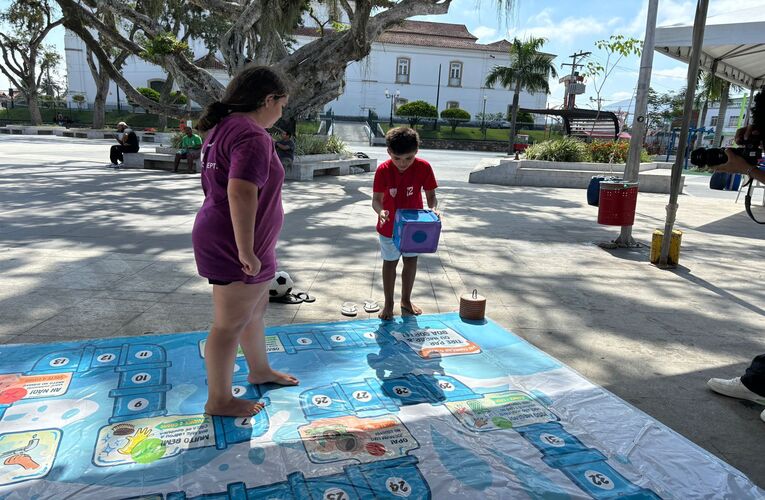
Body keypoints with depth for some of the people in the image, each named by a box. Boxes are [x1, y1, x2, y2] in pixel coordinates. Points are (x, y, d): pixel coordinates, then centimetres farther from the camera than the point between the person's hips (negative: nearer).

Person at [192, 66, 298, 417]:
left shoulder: (224, 127, 12)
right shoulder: (252, 136, -21)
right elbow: (241, 192, -34)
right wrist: (246, 250, -28)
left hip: (224, 239, 10)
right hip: (234, 246, -10)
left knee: (256, 308, 24)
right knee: (231, 323, 4)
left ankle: (259, 370, 43)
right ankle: (219, 400, 21)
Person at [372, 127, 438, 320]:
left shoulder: (424, 167, -18)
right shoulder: (383, 170, -21)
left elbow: (431, 195, -10)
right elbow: (377, 199, -18)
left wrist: (433, 209, -32)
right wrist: (381, 211, -40)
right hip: (390, 226, -2)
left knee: (411, 261, 14)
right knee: (390, 262, 10)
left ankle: (406, 300, 33)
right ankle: (388, 303, 25)